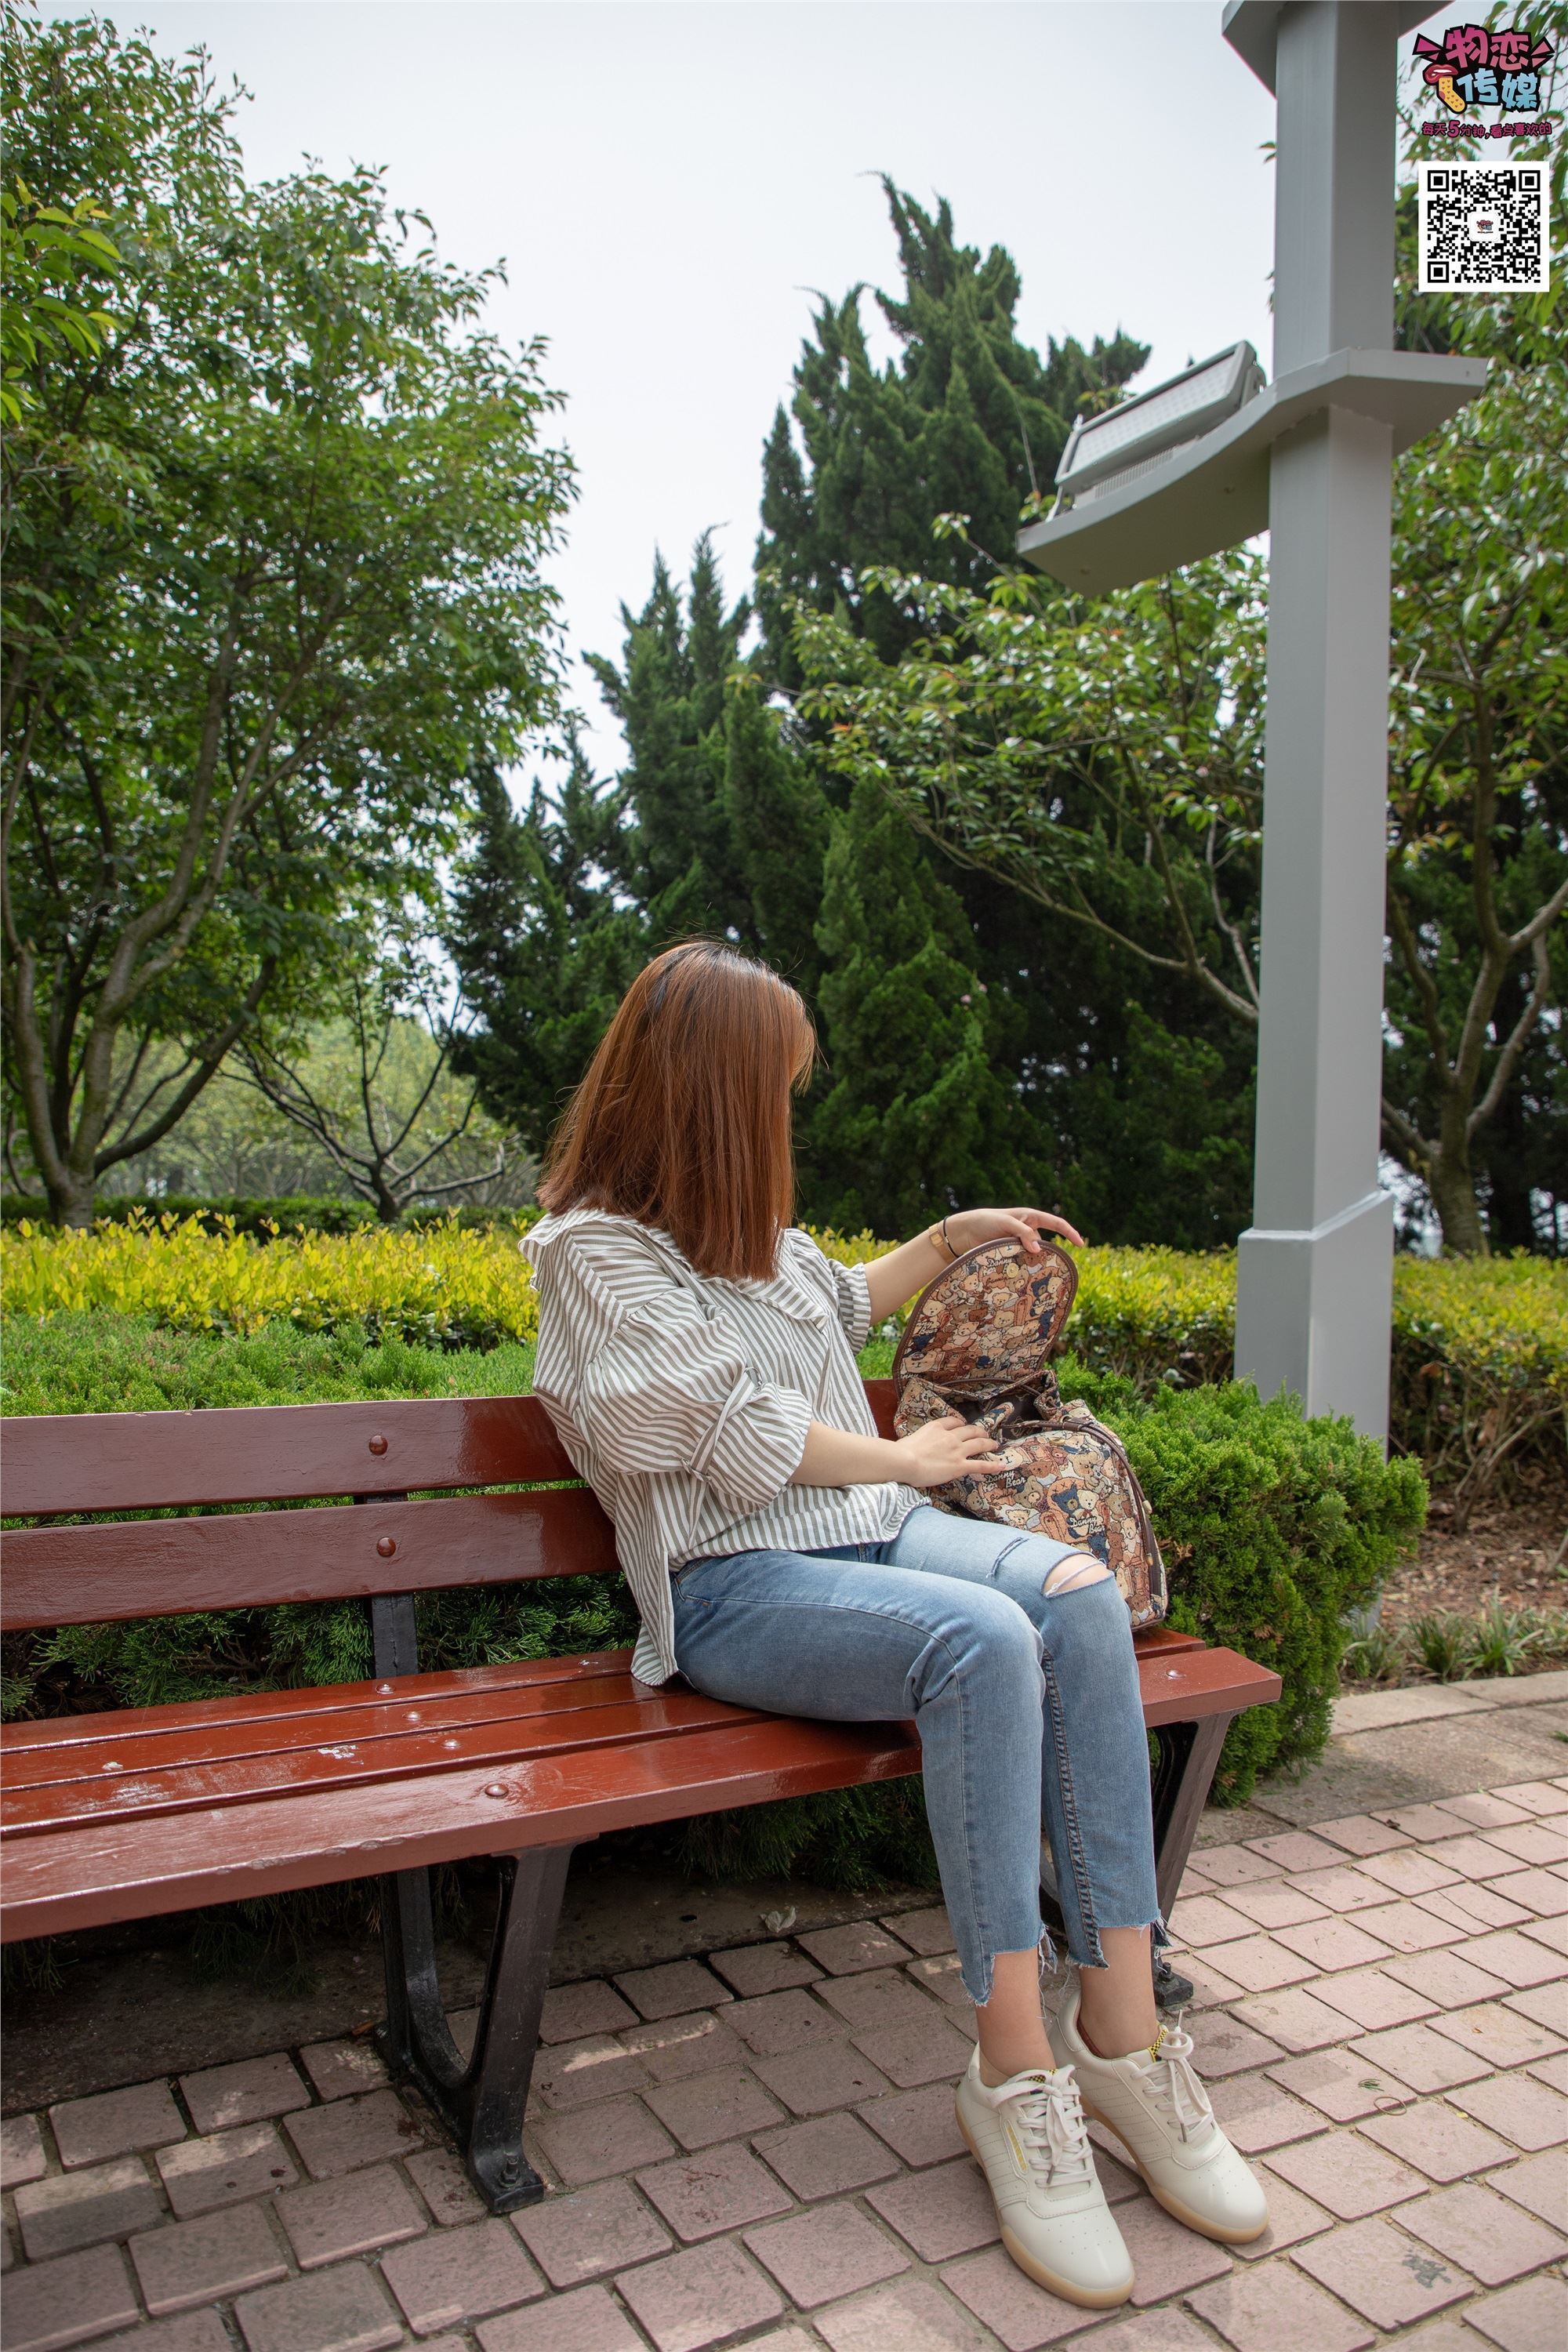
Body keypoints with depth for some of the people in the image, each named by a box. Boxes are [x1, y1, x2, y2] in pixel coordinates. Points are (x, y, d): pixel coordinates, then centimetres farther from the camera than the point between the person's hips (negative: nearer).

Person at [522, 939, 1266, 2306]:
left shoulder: (735, 1221, 16)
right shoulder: (595, 1249, -8)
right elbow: (741, 1434, -15)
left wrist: (948, 1240, 30)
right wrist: (903, 1458, -3)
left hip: (864, 1528, 7)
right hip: (733, 1587, -7)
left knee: (1078, 1592, -23)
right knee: (983, 1642, -34)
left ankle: (1120, 2026, -18)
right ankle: (1016, 2074, -21)